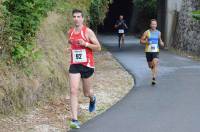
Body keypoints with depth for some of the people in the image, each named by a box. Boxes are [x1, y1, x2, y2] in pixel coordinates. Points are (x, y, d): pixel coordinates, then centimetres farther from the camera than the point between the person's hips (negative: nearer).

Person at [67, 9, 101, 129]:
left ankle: (92, 99, 52)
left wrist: (85, 44, -20)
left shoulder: (88, 32, -8)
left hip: (87, 65, -3)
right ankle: (74, 120, -14)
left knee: (87, 93, 12)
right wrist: (70, 43, 9)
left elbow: (98, 48, -8)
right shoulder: (70, 32, 7)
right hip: (74, 65, 3)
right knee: (73, 91, -13)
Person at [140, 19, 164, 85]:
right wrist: (146, 42, -19)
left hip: (156, 51, 0)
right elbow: (141, 41, 1)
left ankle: (154, 79, -23)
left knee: (155, 64, -20)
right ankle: (154, 74, 45)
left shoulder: (158, 33, 6)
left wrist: (161, 43, 3)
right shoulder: (147, 32, -3)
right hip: (148, 51, 0)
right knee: (150, 66, 12)